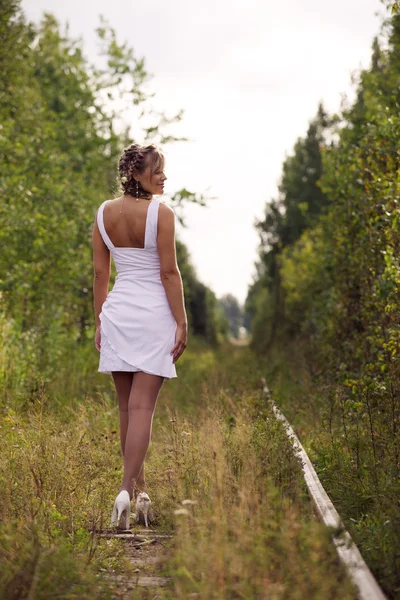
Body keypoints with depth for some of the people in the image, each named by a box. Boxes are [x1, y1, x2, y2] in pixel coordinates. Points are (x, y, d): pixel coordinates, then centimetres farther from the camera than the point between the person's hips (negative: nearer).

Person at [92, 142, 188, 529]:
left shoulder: (104, 212, 5)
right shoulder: (161, 213, -10)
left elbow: (100, 272, 7)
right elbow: (169, 272, -11)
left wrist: (99, 321, 14)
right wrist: (181, 323, -6)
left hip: (117, 311, 5)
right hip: (154, 313, -5)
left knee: (127, 406, 14)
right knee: (142, 407, -5)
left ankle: (139, 486, 25)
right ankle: (127, 490, -15)